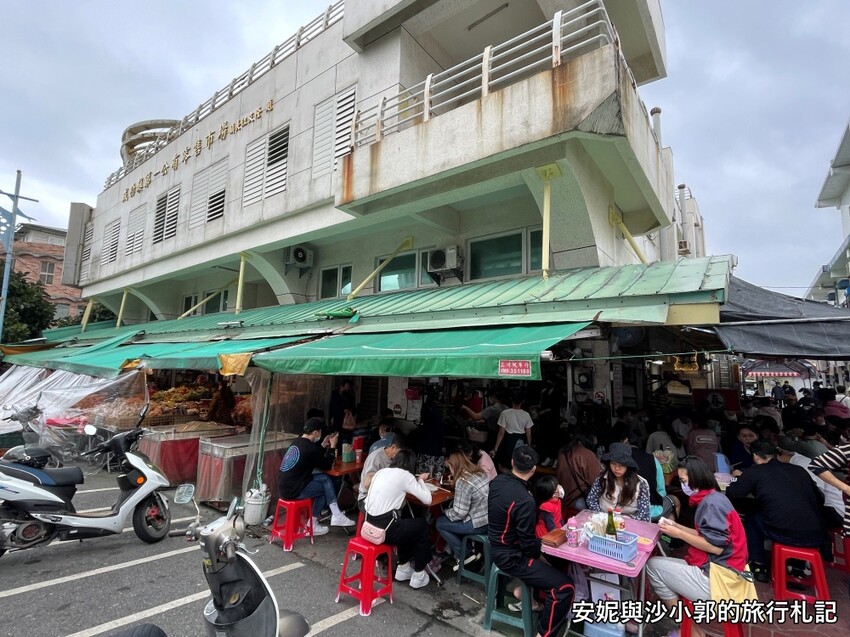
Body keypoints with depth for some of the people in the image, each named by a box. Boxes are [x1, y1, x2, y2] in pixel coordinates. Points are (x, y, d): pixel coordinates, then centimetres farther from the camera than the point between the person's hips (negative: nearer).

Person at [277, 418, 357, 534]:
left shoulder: (296, 442, 9)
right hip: (293, 490, -9)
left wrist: (323, 446, 21)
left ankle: (336, 515, 2)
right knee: (325, 486, 6)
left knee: (325, 478, 6)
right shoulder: (311, 448, -18)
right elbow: (326, 466, -4)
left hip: (285, 486, 9)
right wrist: (332, 447, 4)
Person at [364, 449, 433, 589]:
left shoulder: (381, 472, 12)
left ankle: (403, 568, 39)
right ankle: (418, 575, 26)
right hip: (383, 529, -7)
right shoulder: (405, 475, -7)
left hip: (370, 524, 7)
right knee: (422, 526, 18)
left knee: (407, 524, 31)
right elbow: (427, 500, -5)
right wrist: (421, 480, 11)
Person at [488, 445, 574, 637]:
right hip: (511, 556, -8)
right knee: (565, 586, -7)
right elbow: (528, 543, -22)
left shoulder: (497, 481, -7)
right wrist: (542, 549, 0)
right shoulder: (524, 500, -31)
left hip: (498, 546, 8)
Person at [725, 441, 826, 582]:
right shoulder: (798, 469, 14)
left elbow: (731, 493, 8)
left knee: (752, 517, 23)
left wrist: (741, 479, 29)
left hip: (786, 534, -5)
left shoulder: (756, 471, 1)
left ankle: (758, 565, 20)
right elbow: (820, 499, 23)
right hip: (816, 536, 5)